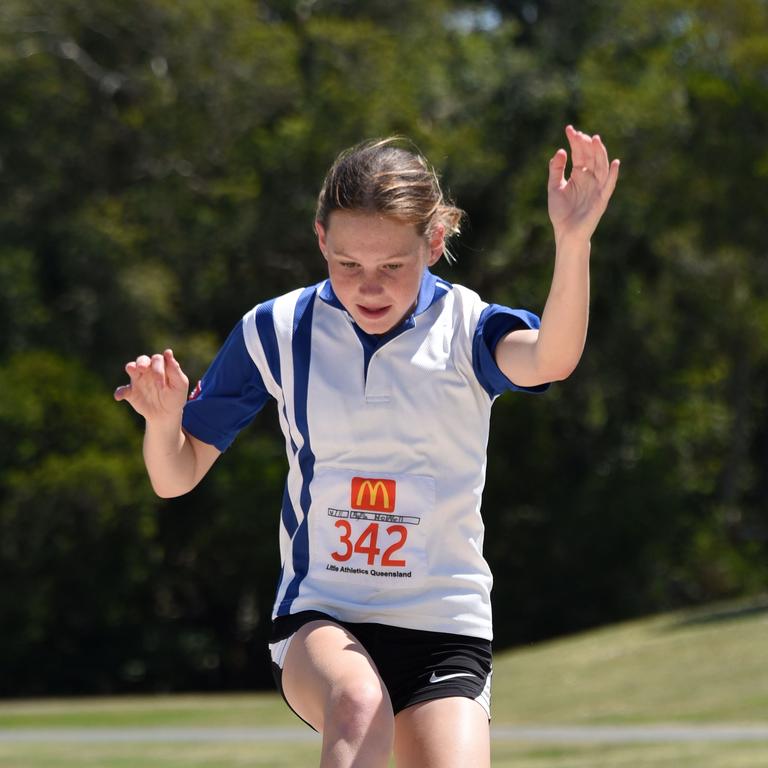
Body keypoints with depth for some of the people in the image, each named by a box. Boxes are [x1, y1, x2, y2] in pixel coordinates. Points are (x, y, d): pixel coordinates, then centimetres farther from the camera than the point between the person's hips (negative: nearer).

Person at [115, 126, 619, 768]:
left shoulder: (465, 328, -5)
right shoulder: (278, 330, 0)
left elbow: (551, 359, -29)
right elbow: (177, 476, 5)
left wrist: (573, 241, -47)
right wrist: (163, 418, -18)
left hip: (444, 625, 1)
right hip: (319, 618, -1)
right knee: (360, 704, -34)